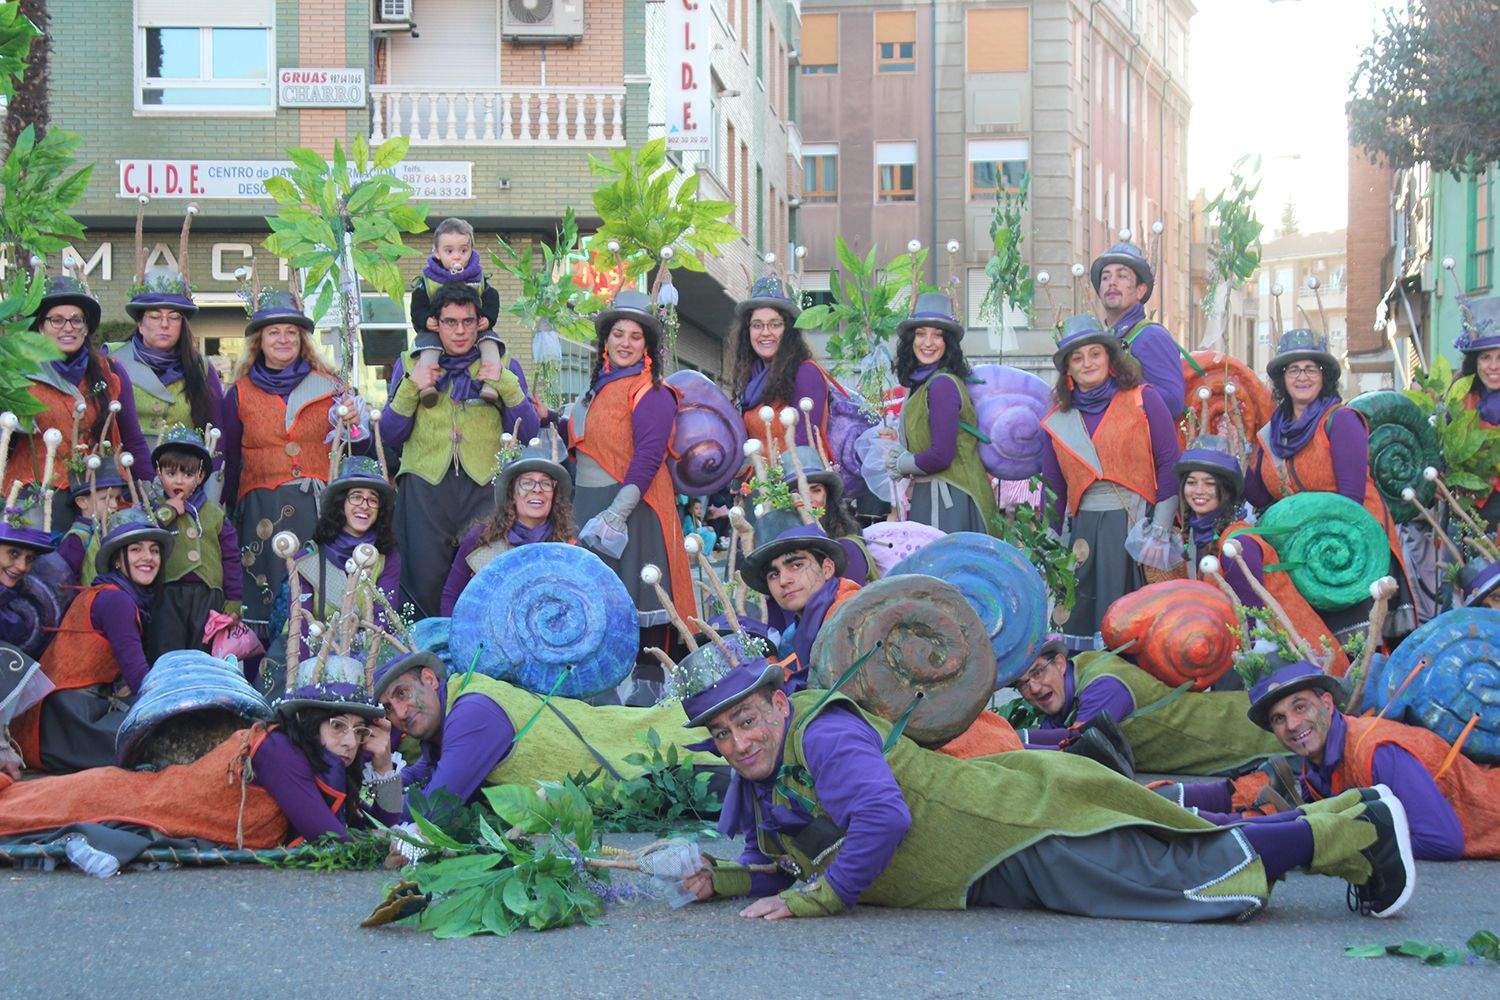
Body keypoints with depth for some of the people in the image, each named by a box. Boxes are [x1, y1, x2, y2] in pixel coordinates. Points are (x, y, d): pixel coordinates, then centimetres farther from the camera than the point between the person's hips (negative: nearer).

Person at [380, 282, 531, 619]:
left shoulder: (501, 368, 11)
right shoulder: (411, 365, 13)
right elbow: (391, 435, 9)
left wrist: (506, 386, -8)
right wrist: (410, 388, -4)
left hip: (485, 484, 0)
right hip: (425, 485, 0)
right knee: (426, 582, -6)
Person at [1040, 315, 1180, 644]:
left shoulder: (1143, 401, 2)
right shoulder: (1057, 420, 12)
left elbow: (1169, 464, -2)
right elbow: (1053, 485, 19)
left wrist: (1160, 529, -9)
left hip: (1135, 522, -3)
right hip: (1083, 527, 4)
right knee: (1082, 617, 1)